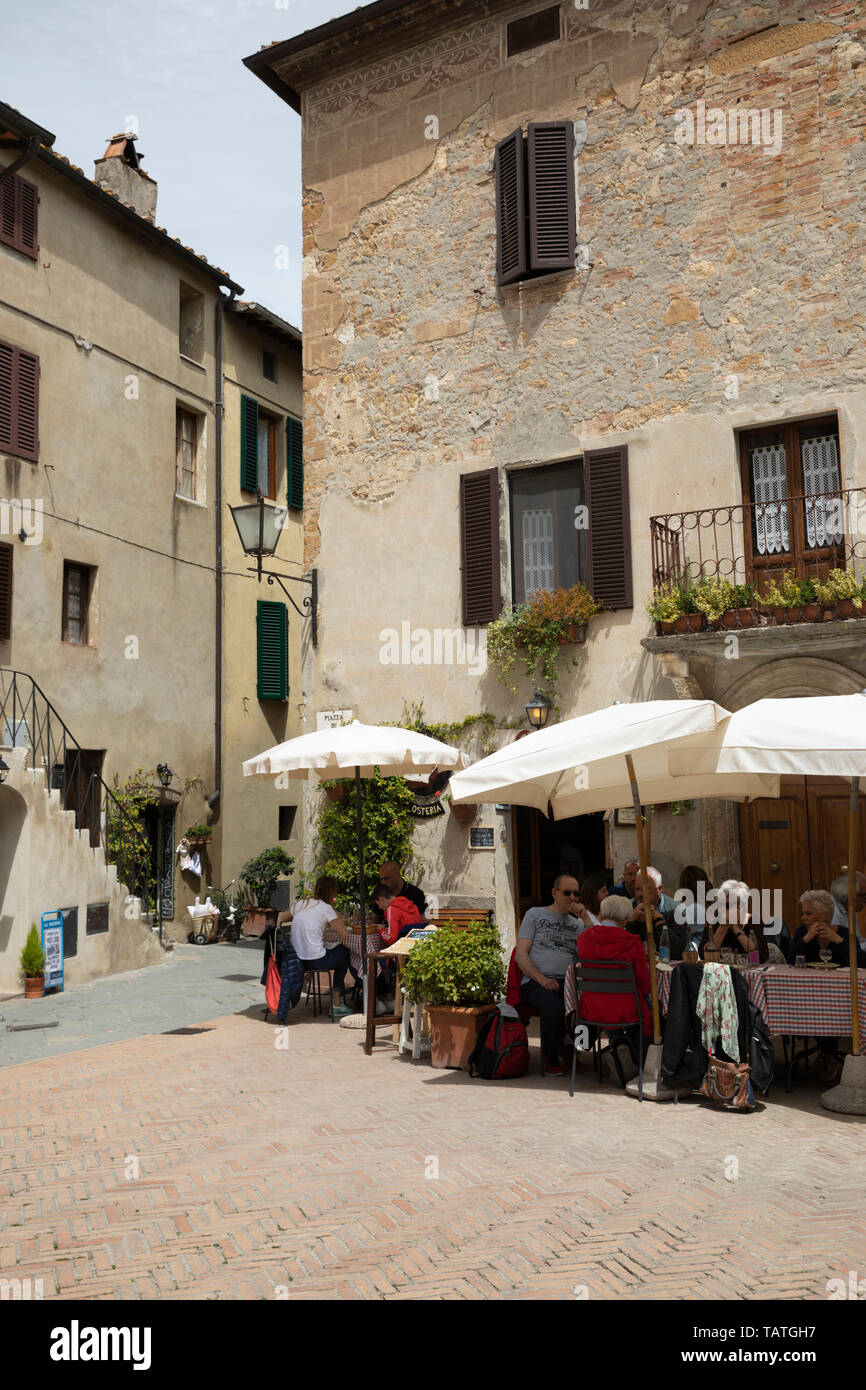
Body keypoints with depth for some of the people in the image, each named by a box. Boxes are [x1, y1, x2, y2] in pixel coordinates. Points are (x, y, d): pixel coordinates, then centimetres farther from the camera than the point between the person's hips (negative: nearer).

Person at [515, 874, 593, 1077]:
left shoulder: (577, 923, 21)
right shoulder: (535, 914, 11)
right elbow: (520, 955, 1)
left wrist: (586, 919, 0)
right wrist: (542, 979, -13)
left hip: (566, 983, 3)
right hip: (534, 983, -3)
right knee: (554, 1007, -36)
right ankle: (550, 1060, -11)